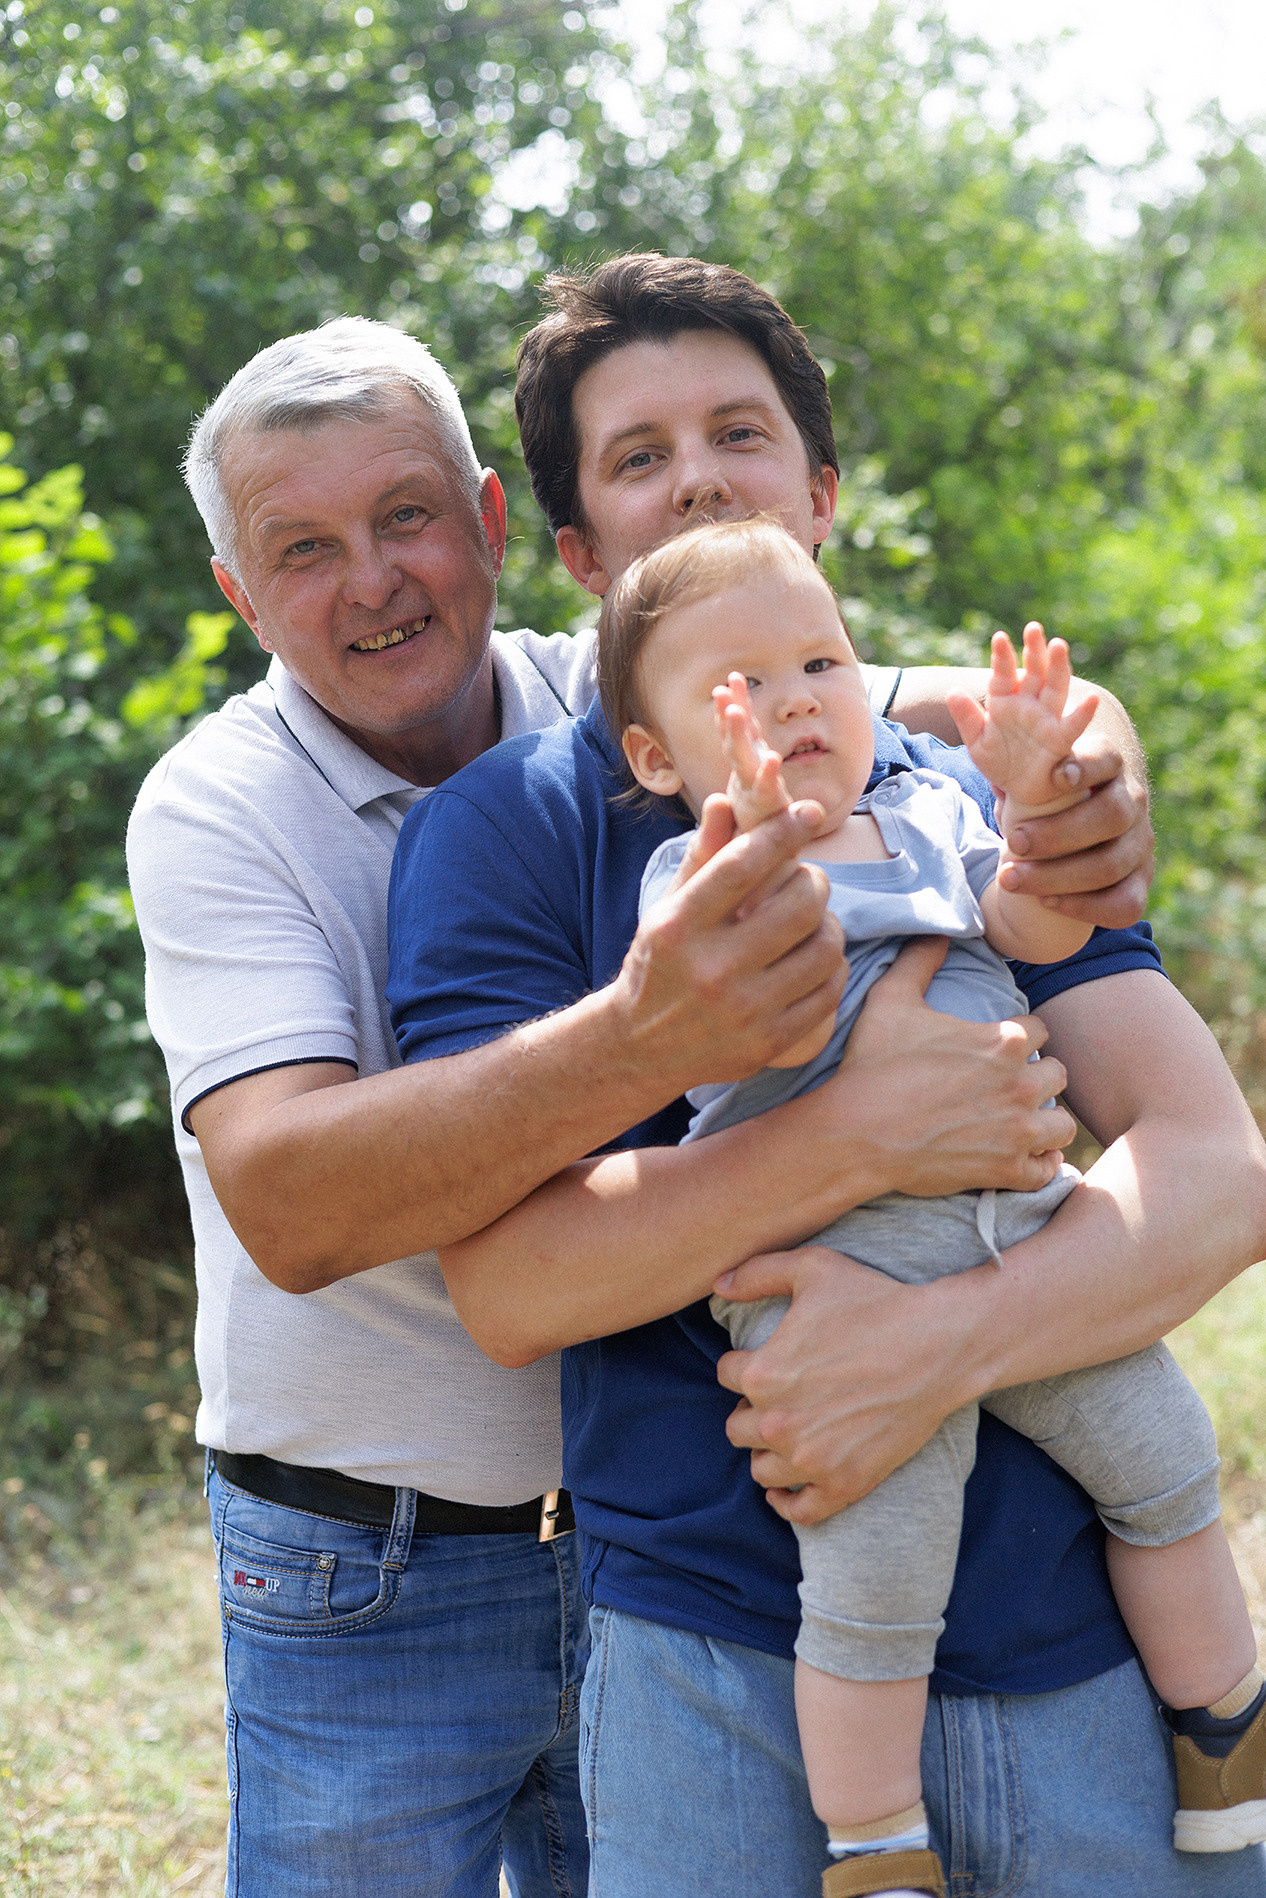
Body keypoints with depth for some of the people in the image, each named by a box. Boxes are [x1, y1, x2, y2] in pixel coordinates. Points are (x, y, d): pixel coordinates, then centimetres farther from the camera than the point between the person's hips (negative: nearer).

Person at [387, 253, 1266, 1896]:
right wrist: (861, 1138, -22)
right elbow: (507, 1280, -11)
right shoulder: (508, 826, -1)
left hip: (1080, 1635, 3)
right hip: (723, 1652, -2)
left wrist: (942, 1340, -20)